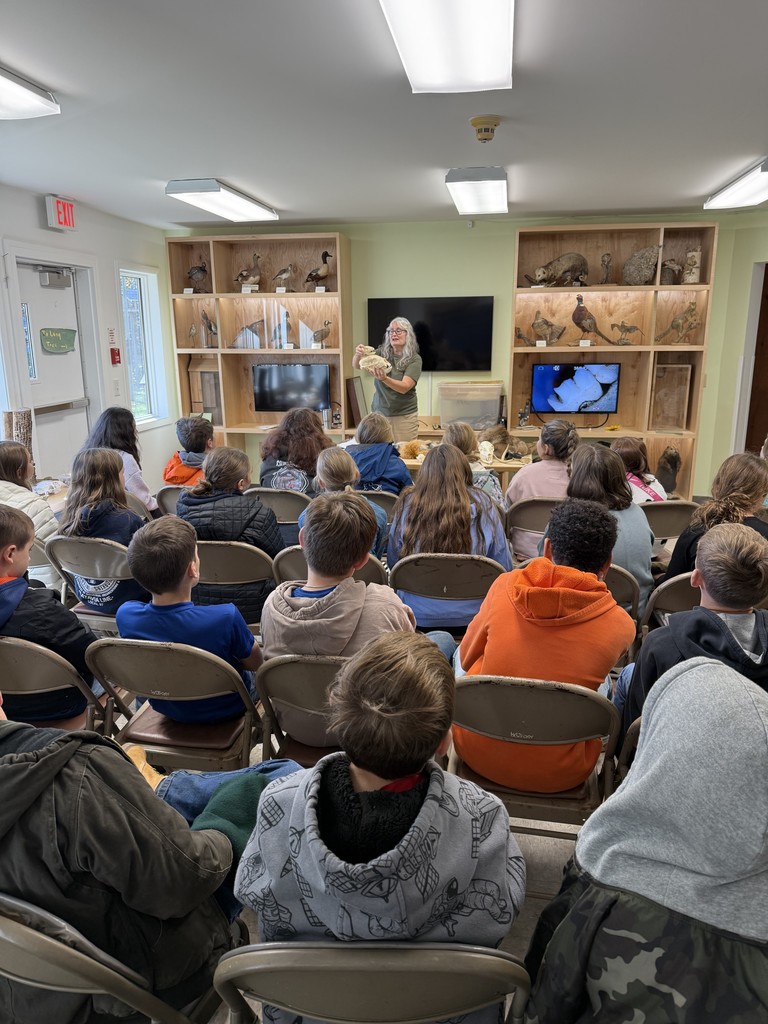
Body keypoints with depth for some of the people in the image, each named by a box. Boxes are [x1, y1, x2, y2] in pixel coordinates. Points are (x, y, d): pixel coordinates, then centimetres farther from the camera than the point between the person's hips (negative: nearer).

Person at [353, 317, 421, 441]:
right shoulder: (381, 352, 3)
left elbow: (404, 387, -18)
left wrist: (384, 378, -36)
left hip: (404, 416, -3)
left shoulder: (414, 359, -7)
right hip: (379, 413, 3)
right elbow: (357, 366, -7)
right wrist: (358, 355, -29)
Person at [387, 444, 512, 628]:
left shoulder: (407, 505, -6)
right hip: (471, 616, -1)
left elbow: (392, 563, 5)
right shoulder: (482, 506, -8)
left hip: (417, 615, 1)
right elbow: (504, 569, -3)